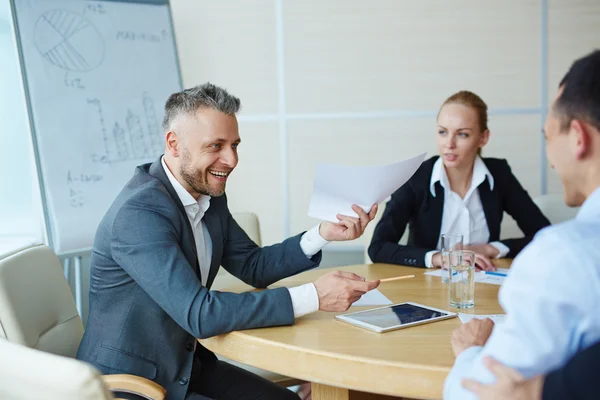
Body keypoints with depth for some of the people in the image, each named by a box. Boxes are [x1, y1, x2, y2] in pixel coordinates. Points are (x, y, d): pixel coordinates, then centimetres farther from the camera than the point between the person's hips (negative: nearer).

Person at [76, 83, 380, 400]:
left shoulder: (211, 197, 1)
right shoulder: (139, 211, -25)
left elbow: (253, 267, 9)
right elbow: (199, 314, -32)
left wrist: (322, 234, -6)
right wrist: (313, 296, -32)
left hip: (186, 365, 8)